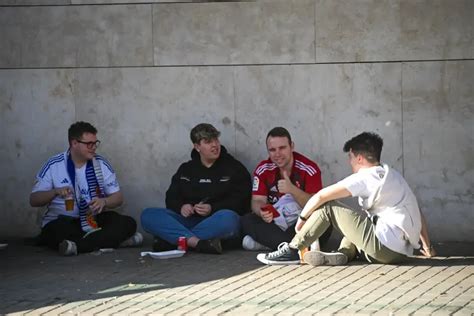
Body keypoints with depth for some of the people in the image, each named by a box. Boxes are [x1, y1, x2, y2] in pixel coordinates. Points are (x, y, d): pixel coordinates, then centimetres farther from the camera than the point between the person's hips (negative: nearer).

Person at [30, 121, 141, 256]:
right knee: (57, 229, -37)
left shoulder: (101, 163, 5)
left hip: (95, 219, 3)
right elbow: (34, 200, -2)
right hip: (63, 221, -3)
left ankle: (78, 245, -31)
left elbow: (118, 197, 8)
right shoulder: (54, 165, -2)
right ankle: (113, 238, -28)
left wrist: (104, 202, -15)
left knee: (128, 223, -22)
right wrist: (55, 192, -22)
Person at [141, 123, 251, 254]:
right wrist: (181, 207, -8)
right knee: (148, 215, -19)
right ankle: (196, 242, -37)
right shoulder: (186, 170, 20)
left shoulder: (234, 168, 10)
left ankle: (173, 239, -33)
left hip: (217, 223, -3)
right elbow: (171, 198, 16)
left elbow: (241, 202, 0)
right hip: (188, 220, 3)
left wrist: (212, 209, -15)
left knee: (228, 218, -40)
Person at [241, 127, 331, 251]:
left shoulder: (309, 169, -10)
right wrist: (262, 212, -33)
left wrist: (293, 190, -36)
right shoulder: (263, 170, 0)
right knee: (246, 221, -24)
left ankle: (265, 242, -31)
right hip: (275, 222, 3)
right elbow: (257, 201, -6)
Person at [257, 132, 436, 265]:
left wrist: (302, 218, 7)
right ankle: (344, 253, -1)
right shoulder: (392, 175, 19)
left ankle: (291, 251, 3)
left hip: (386, 246, -8)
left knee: (327, 206, 0)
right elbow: (416, 214, 21)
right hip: (402, 251, 8)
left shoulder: (365, 177, -6)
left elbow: (321, 196, -8)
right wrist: (427, 246, 28)